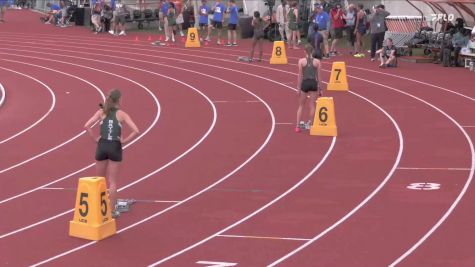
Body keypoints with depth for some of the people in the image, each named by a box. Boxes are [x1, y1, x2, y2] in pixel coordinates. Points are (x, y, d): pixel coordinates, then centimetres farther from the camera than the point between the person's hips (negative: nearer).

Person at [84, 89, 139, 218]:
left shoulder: (101, 112, 3)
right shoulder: (122, 114, -3)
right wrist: (124, 141, -3)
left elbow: (87, 126, -9)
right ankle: (112, 210, 8)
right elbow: (136, 131, -13)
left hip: (102, 146, 2)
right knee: (112, 182, 6)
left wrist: (95, 138, 0)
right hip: (115, 148, -2)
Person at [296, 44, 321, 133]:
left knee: (301, 106, 10)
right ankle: (309, 124, 10)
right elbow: (318, 76, 2)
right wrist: (319, 88, 9)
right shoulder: (317, 62, 0)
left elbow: (300, 76, -2)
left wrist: (298, 88, 3)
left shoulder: (301, 61, -2)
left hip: (305, 83, 0)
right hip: (314, 83, 0)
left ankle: (298, 126, 6)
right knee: (312, 106, 8)